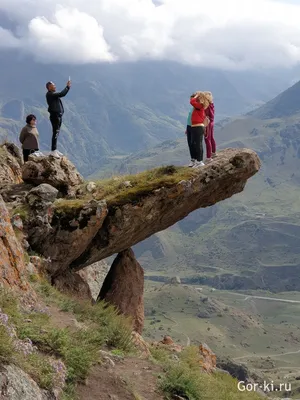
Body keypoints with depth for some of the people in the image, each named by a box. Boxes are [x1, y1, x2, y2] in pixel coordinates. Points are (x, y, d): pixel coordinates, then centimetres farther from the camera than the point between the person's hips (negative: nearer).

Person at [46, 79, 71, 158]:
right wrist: (68, 87, -15)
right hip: (55, 116, -11)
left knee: (56, 133, 14)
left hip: (59, 115, 11)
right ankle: (53, 151, -10)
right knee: (55, 133, -11)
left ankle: (55, 150, 21)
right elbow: (62, 94, -22)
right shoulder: (50, 94, -15)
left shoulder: (53, 94, 17)